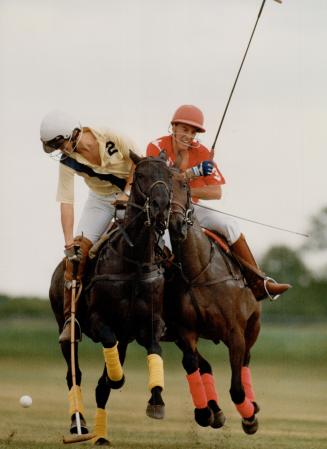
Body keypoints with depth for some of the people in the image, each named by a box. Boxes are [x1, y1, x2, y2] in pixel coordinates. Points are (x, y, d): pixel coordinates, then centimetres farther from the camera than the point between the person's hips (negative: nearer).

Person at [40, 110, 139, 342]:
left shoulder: (109, 136, -26)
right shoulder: (67, 162, -19)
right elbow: (66, 201, -19)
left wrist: (127, 192, -25)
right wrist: (69, 242, -25)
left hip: (132, 191, -2)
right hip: (100, 199, 2)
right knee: (77, 253, -11)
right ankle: (70, 318, -7)